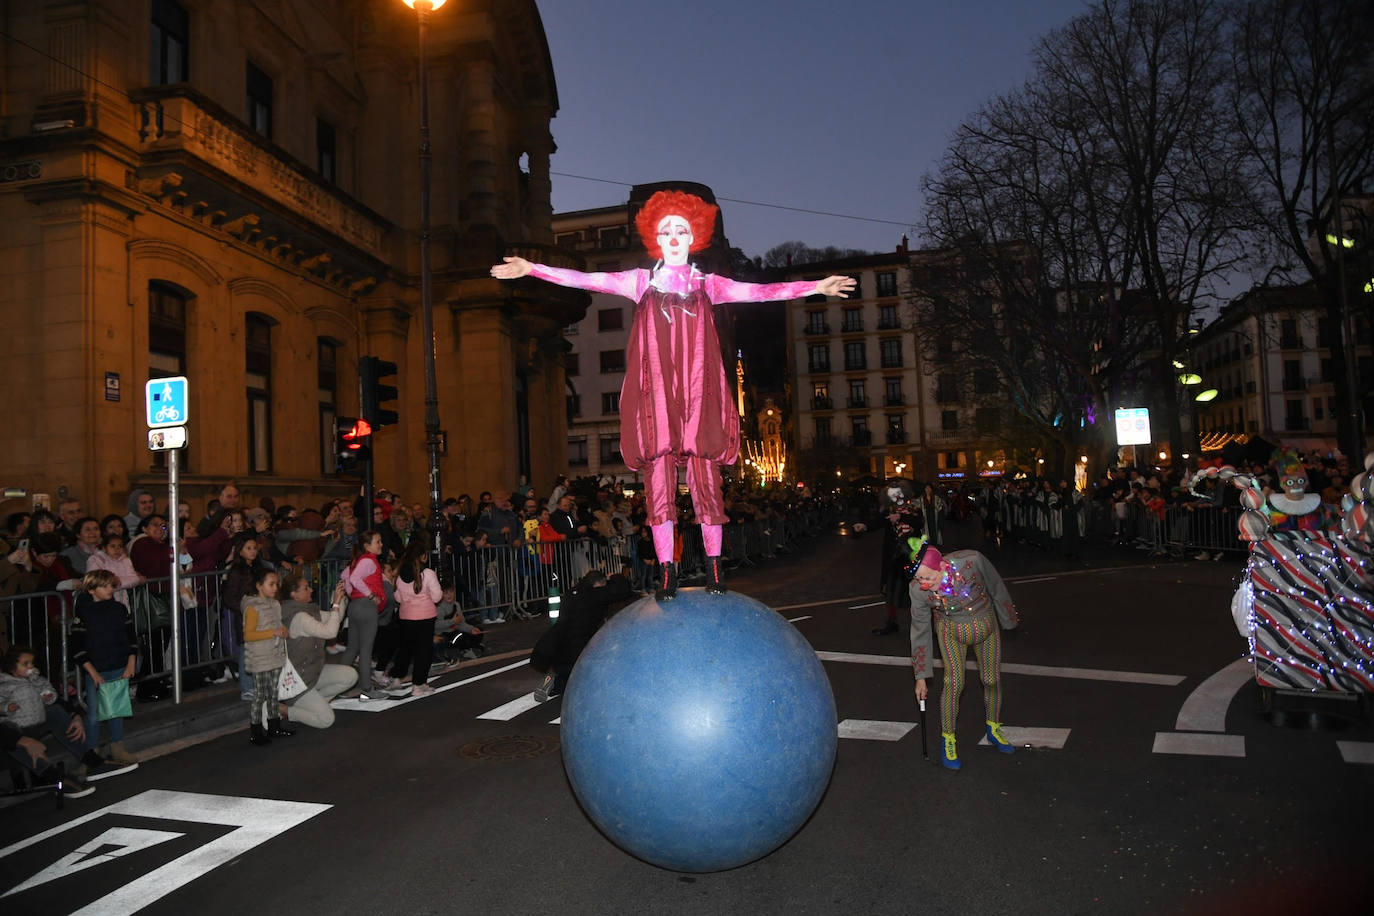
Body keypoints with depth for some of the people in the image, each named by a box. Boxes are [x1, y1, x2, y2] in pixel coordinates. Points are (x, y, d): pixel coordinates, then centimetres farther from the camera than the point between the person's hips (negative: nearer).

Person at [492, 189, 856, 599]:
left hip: (697, 393, 0)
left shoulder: (707, 285, 16)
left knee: (704, 473, -4)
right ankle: (666, 569, -3)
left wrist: (814, 287, 2)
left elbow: (759, 291, 9)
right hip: (655, 393, 0)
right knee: (658, 474, -6)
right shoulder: (641, 281, 15)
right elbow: (587, 280, 10)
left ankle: (713, 565, 4)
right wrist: (532, 269, 4)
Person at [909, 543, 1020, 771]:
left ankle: (993, 730, 36)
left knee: (992, 679, 11)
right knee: (954, 682, -13)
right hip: (951, 632, -1)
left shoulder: (972, 561, -32)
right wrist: (920, 676, -8)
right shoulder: (918, 589, -27)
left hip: (986, 625, 1)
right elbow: (920, 631, -14)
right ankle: (948, 741, 6)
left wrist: (1009, 618, 5)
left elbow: (997, 589, -11)